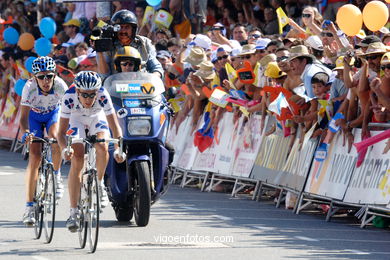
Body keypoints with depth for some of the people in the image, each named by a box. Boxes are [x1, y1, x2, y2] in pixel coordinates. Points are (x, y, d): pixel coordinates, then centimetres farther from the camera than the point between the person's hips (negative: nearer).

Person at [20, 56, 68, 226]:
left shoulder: (60, 86, -32)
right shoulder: (30, 87, -33)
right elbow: (23, 116, -33)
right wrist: (26, 133, -53)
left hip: (53, 114, 1)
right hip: (34, 116, 0)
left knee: (55, 137, -32)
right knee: (34, 157, -13)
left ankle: (56, 176, -5)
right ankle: (29, 207, -11)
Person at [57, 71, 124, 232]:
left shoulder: (103, 96, -34)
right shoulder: (69, 97, -34)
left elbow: (115, 126, -32)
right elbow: (61, 131, -31)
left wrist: (118, 149, -46)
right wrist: (64, 149, -50)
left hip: (97, 120, 1)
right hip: (76, 121, 0)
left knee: (102, 147, -31)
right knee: (76, 162, -17)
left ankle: (99, 185, -4)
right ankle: (73, 212, -12)